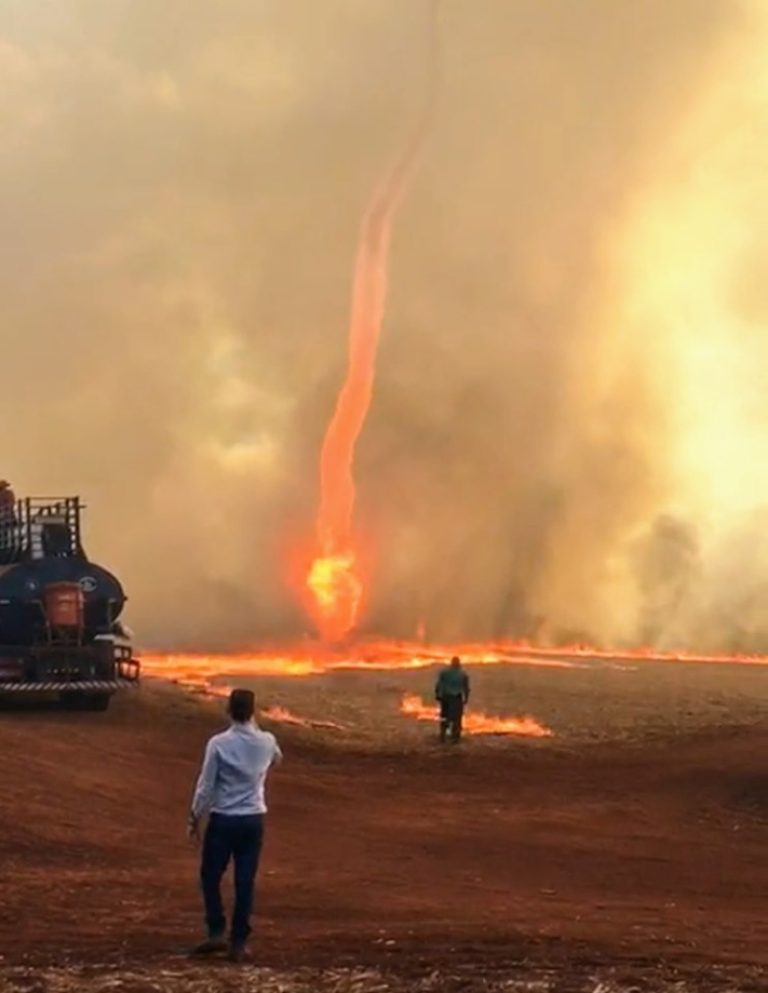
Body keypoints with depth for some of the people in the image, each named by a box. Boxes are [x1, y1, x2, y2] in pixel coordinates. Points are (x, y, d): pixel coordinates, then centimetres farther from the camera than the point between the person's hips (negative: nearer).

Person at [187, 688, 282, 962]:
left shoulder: (219, 743, -13)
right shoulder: (267, 742, -2)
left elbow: (206, 785, -10)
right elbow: (277, 759, 24)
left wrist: (195, 817, 2)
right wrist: (254, 728, 25)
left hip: (223, 819, -3)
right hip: (253, 819, 3)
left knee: (211, 876, 12)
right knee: (245, 882, 6)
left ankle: (217, 932, 3)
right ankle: (238, 942, 6)